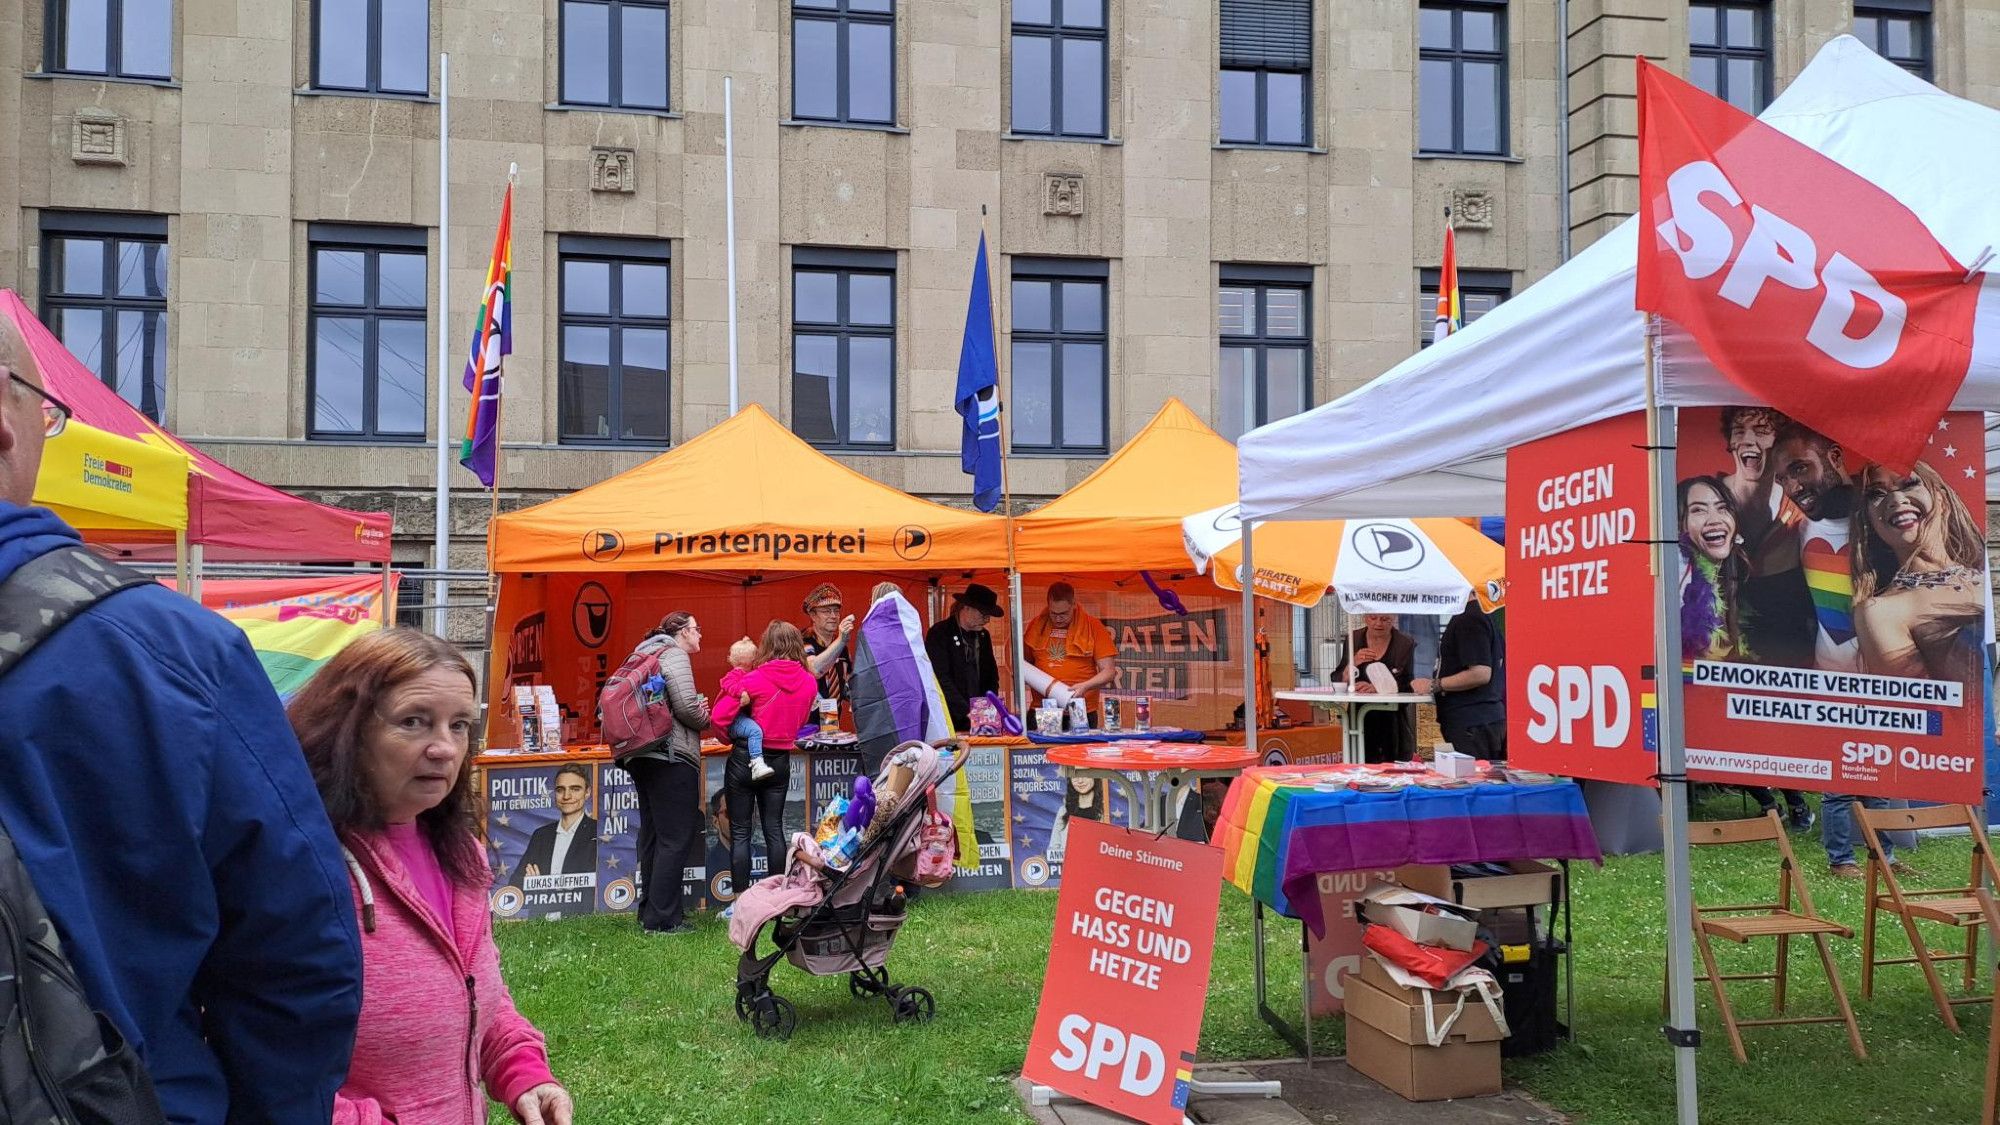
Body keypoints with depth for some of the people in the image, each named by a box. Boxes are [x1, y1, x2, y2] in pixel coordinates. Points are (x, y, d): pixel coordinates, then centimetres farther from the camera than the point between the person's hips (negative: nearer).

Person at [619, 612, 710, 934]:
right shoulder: (675, 655, -8)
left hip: (642, 757, 10)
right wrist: (705, 718, 2)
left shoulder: (646, 654, 20)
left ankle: (650, 912, 22)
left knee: (652, 835, 15)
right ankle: (662, 919, -5)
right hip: (671, 756, -10)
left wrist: (698, 708, 12)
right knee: (676, 838, -6)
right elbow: (686, 706, -18)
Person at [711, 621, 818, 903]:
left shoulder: (754, 680, -15)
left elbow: (720, 717, -16)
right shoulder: (810, 683, -1)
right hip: (780, 761, 4)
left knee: (740, 832, 4)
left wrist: (731, 737, 2)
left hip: (745, 759, -4)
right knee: (774, 829, 12)